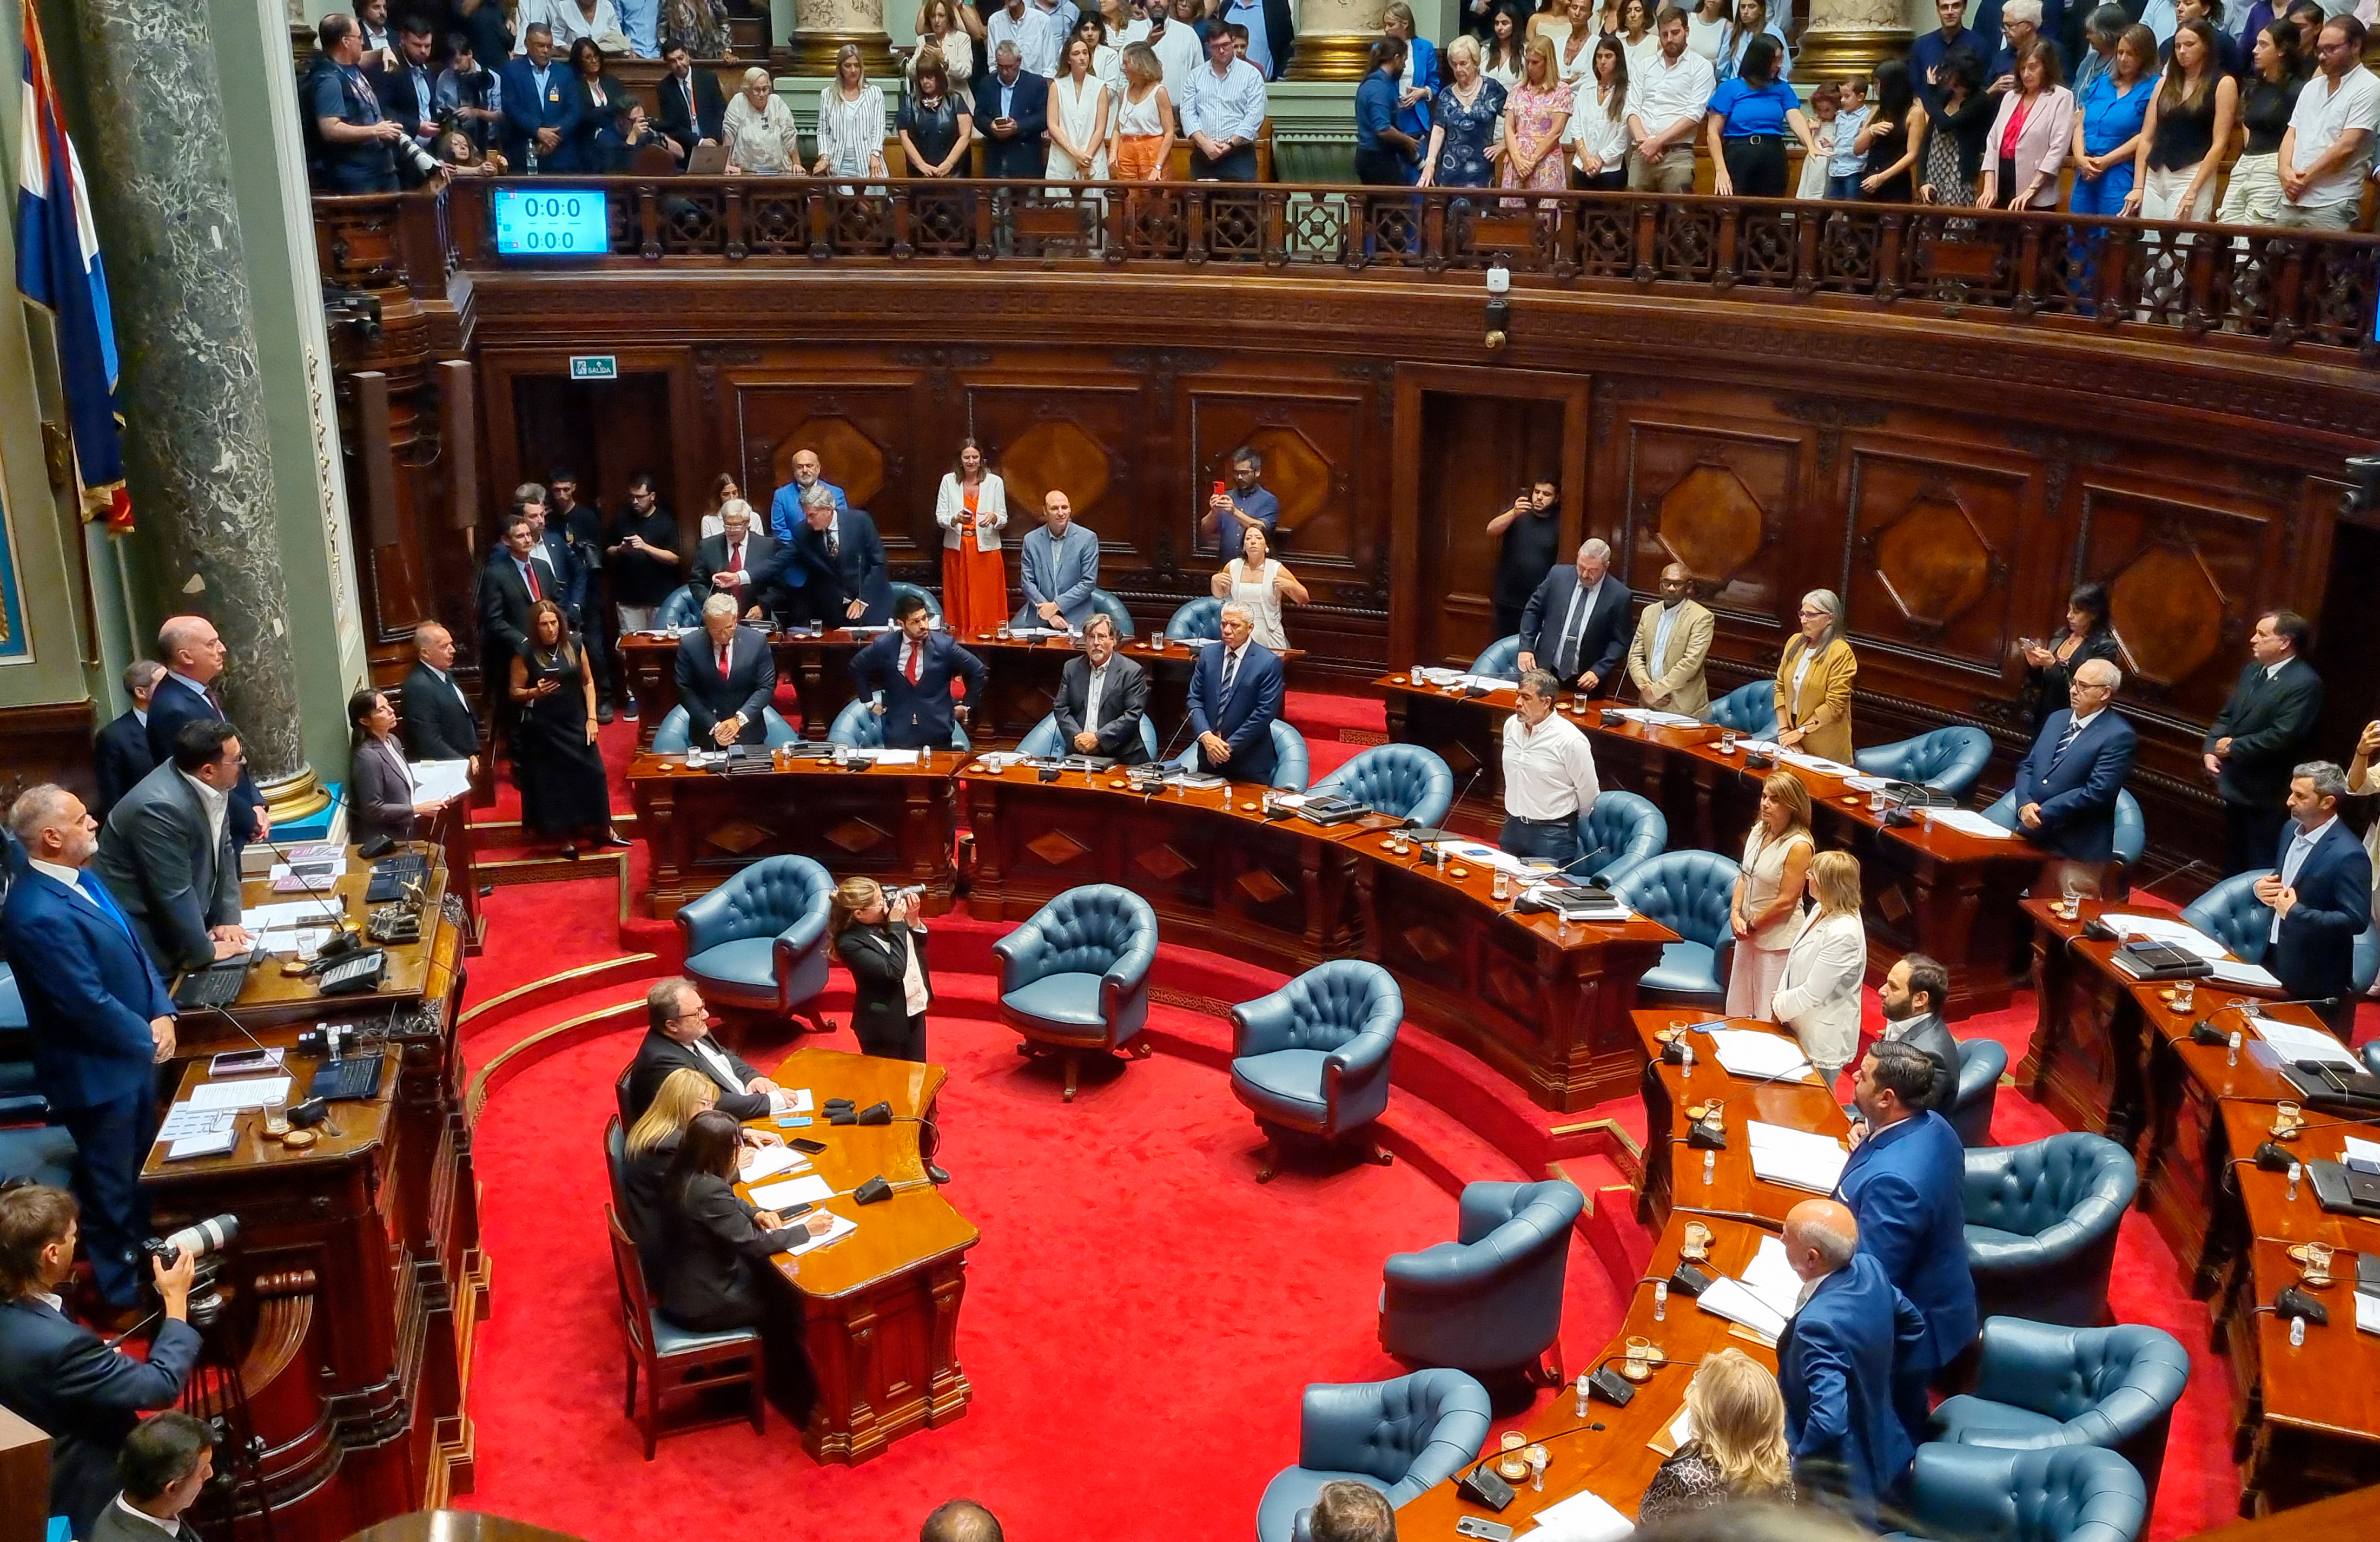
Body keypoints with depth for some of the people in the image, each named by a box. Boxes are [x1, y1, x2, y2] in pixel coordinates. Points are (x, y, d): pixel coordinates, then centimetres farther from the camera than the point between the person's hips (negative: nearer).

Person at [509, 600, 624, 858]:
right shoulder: (525, 655, -7)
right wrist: (535, 693, -23)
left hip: (575, 722, 2)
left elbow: (588, 682, 7)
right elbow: (515, 692, -2)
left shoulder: (575, 648, 0)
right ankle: (564, 837, 14)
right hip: (544, 728, -2)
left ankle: (604, 830, 15)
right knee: (553, 781, 3)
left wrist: (592, 718, 1)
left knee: (592, 772, 0)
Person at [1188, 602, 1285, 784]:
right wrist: (1206, 736, -13)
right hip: (1208, 756, 4)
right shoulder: (1208, 655, 5)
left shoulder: (1269, 663, -10)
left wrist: (1230, 746, -15)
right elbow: (1195, 699, 5)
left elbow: (1265, 712, -14)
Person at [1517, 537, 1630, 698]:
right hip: (1546, 671, 2)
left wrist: (1598, 671, -15)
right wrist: (1526, 648, -3)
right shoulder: (1558, 575, -1)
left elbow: (1620, 642, -4)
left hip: (1586, 681, -2)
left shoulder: (1619, 595, -9)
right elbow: (1533, 611, 8)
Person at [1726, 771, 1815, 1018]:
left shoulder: (1799, 846, -21)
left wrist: (1753, 924, -9)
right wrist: (1736, 914, -7)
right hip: (1748, 934, 8)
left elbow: (1786, 902, -19)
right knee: (1738, 1014, 19)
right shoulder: (1759, 830, 2)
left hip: (1777, 940, -7)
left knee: (1768, 1016, 3)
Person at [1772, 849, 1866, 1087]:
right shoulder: (1821, 911, 0)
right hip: (1802, 1027, 9)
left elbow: (1813, 993, -23)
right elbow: (1794, 962, 11)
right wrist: (1780, 1001, 1)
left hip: (1823, 1041, -9)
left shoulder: (1843, 935, -28)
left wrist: (1780, 1005, -7)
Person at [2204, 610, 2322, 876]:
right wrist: (2210, 750, -2)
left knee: (2261, 871, 2)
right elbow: (2226, 716, 14)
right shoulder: (2252, 671, 9)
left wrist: (2232, 747, -16)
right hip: (2235, 786, 8)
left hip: (2265, 794, -8)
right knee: (2233, 862, 22)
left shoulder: (2305, 683, -18)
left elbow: (2282, 736, -25)